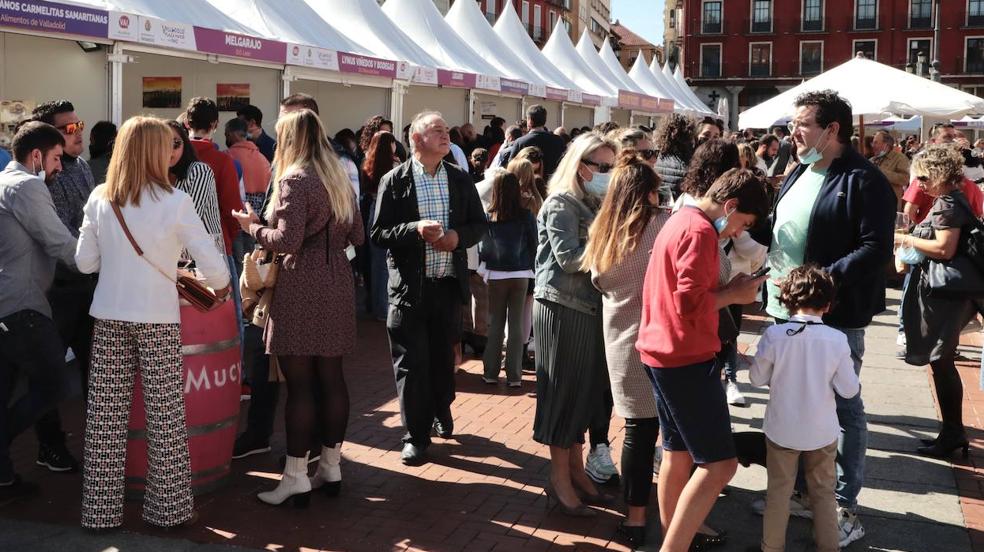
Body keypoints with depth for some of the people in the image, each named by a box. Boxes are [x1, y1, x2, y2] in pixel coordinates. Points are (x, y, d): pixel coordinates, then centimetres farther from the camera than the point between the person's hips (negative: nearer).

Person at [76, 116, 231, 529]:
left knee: (105, 417, 8)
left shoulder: (99, 200, 1)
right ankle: (168, 507, 14)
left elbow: (85, 262, 7)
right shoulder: (174, 201, -10)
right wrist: (220, 288, 11)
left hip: (109, 317, 4)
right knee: (164, 417, 6)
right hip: (157, 319, -4)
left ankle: (101, 509, 16)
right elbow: (211, 262, -9)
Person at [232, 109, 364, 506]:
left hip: (302, 288, -7)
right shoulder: (340, 179, 12)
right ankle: (331, 467, 19)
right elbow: (357, 236, 15)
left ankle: (296, 477, 2)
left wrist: (253, 226, -2)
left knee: (299, 383, -3)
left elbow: (287, 240, -18)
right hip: (337, 285, 8)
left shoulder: (294, 180, -11)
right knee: (331, 377, 11)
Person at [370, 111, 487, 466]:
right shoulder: (394, 181, -5)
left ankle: (441, 411, 41)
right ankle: (416, 435, 11)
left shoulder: (460, 179, 6)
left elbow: (479, 224, 10)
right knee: (411, 362, 0)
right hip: (410, 287, -3)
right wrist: (415, 230, -22)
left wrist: (458, 237, -10)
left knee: (443, 356, 17)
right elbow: (378, 234, -7)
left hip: (449, 284, 3)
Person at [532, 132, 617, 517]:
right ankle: (559, 478, 10)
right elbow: (569, 258, -20)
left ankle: (576, 469, 24)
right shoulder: (560, 204, -11)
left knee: (587, 389, 12)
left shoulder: (594, 205, 15)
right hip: (562, 308, -8)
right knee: (565, 390, -1)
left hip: (590, 307, 8)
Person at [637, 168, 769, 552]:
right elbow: (690, 303, -23)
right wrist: (734, 294, -10)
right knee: (719, 463, -7)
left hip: (663, 353, 11)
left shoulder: (679, 221, 15)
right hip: (686, 358, -11)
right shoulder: (700, 231, -16)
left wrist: (727, 288, 10)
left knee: (677, 453, 16)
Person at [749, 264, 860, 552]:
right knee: (824, 494, 17)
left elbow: (757, 378, -6)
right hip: (822, 432, 1)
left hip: (782, 431, 0)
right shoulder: (837, 340, -13)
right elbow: (848, 389, -9)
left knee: (778, 492, 14)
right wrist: (855, 382, 13)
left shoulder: (774, 335, -16)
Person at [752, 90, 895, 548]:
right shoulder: (798, 173, 13)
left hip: (834, 317, -8)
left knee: (842, 409, 3)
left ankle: (845, 509, 14)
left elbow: (876, 249, -20)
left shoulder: (864, 181, -13)